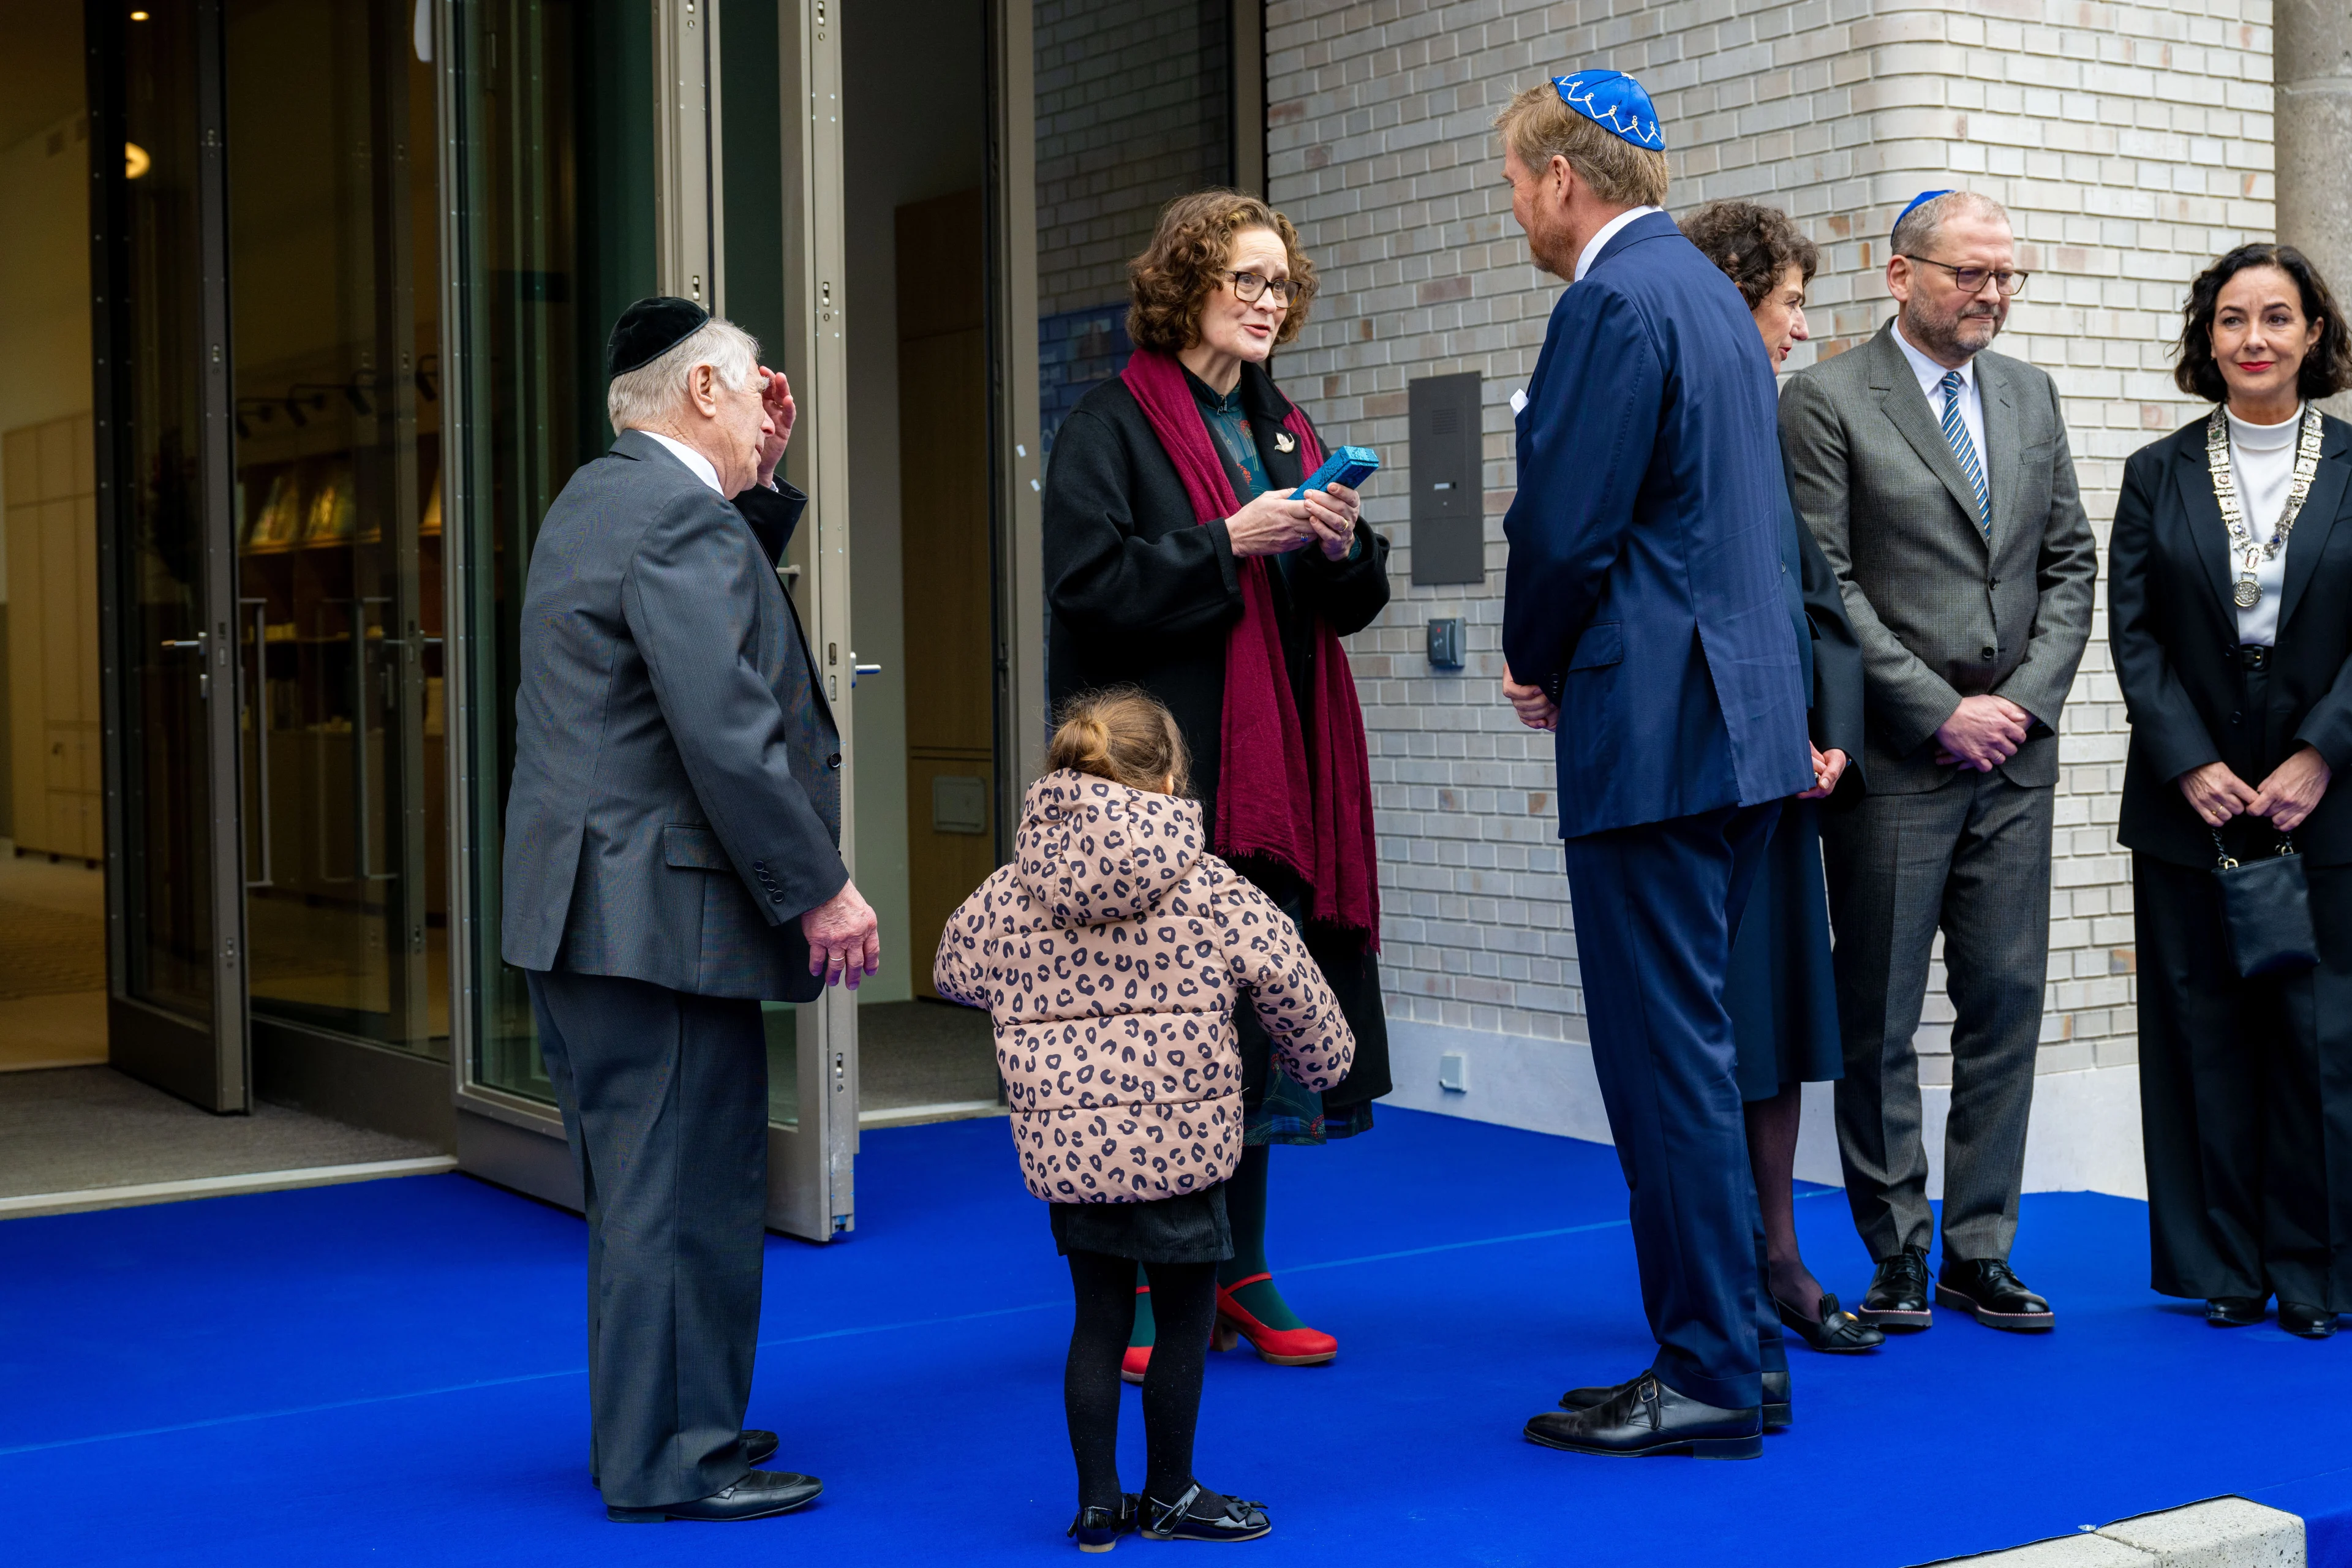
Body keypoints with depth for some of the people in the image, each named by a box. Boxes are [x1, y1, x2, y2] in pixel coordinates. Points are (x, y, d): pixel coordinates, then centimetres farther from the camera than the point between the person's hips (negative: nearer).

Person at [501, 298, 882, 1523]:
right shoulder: (683, 518, -17)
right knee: (687, 1188, -3)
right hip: (655, 907, -11)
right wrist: (821, 892, -18)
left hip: (582, 906, 11)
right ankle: (671, 1461, 5)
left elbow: (726, 595, 26)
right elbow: (727, 733, -23)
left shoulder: (597, 500, 16)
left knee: (643, 1184, 18)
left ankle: (648, 1428, 29)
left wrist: (764, 482, 15)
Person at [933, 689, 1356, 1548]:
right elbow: (1295, 991, 3)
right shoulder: (1215, 891, -5)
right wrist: (1324, 1062, 23)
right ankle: (1169, 1496, 23)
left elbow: (955, 970, 20)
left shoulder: (1010, 896, 2)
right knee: (1185, 1313, 12)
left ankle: (1099, 1503, 21)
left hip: (1064, 1147, 3)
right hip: (1180, 1142, -3)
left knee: (1099, 1315, 15)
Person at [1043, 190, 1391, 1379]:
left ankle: (1238, 1272, 19)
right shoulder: (1111, 424, -1)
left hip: (1270, 774, 6)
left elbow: (1350, 610, 16)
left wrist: (1343, 547, -5)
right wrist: (1227, 542, -18)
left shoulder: (1285, 430, 18)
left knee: (1255, 1014, 9)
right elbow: (1087, 584, -13)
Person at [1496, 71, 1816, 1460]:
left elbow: (1565, 525, -19)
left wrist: (1534, 659, 0)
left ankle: (1710, 1379, 2)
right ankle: (1738, 1343, 22)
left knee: (1666, 1053, -4)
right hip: (1744, 713, 10)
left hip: (1655, 724, -10)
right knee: (1690, 1045, 15)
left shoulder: (1613, 303, -13)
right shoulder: (1705, 290, 18)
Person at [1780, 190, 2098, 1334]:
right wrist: (1941, 713, -12)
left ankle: (1978, 1251, 16)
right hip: (1893, 762, -5)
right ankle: (1896, 1257, 13)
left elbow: (2069, 564, 13)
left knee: (2007, 1001, 6)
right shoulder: (1826, 402, -5)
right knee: (1880, 1016, 2)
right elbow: (1825, 586, -10)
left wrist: (2027, 701, -1)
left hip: (2015, 754, 5)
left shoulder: (2030, 396, 14)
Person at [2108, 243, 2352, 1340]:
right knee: (2206, 1034, 5)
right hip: (2189, 804, 1)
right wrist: (2191, 765, -9)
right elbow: (2133, 633, 1)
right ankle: (2224, 1268, 14)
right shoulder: (2157, 476, 6)